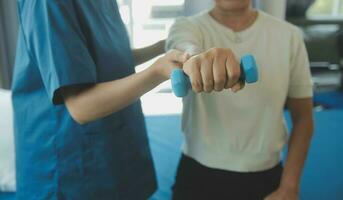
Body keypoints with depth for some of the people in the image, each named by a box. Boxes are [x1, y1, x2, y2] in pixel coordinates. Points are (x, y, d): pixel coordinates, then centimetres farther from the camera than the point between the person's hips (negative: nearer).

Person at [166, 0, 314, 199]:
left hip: (265, 176, 1)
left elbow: (302, 117, -1)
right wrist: (194, 58, -55)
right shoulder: (188, 27, -9)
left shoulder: (288, 34, -6)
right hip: (198, 175, -1)